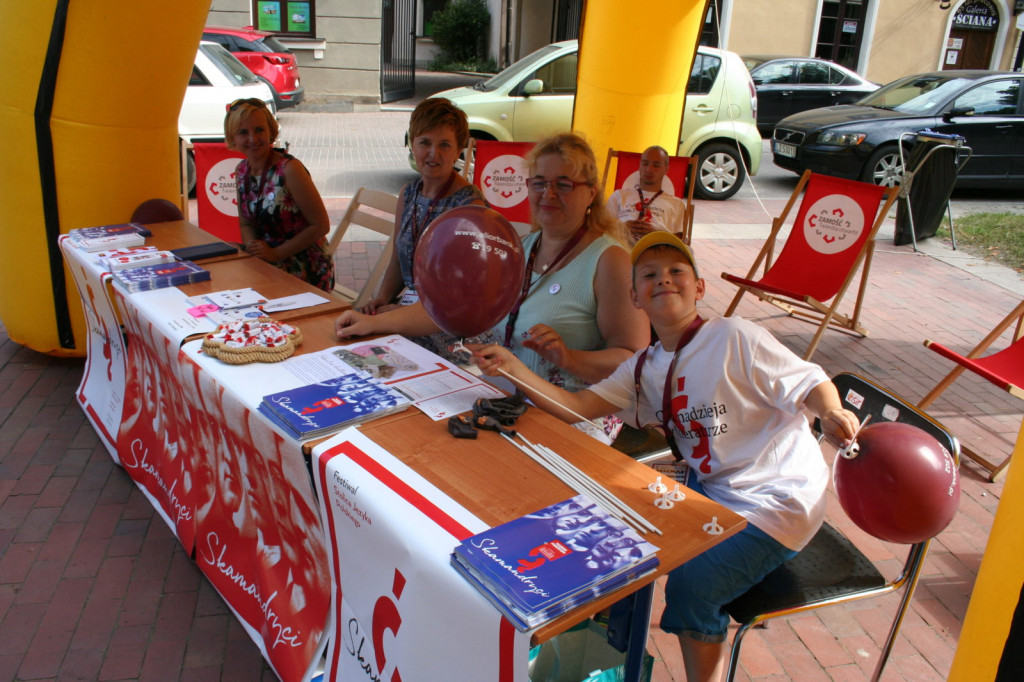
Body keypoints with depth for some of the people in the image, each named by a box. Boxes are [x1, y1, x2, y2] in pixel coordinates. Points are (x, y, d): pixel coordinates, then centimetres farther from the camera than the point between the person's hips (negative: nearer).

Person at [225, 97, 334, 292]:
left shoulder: (289, 169, -17)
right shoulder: (242, 171, 5)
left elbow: (320, 225, -15)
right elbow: (246, 223, 14)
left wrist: (276, 253, -16)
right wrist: (252, 245, -9)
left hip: (306, 273, -6)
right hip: (267, 269, 6)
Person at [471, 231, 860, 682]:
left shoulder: (733, 339, -16)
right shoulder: (643, 369, 3)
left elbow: (811, 383, -13)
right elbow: (575, 407, -7)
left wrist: (833, 414, -36)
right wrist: (511, 366, -18)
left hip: (777, 501, -7)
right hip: (712, 490, 7)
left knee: (691, 587, -18)